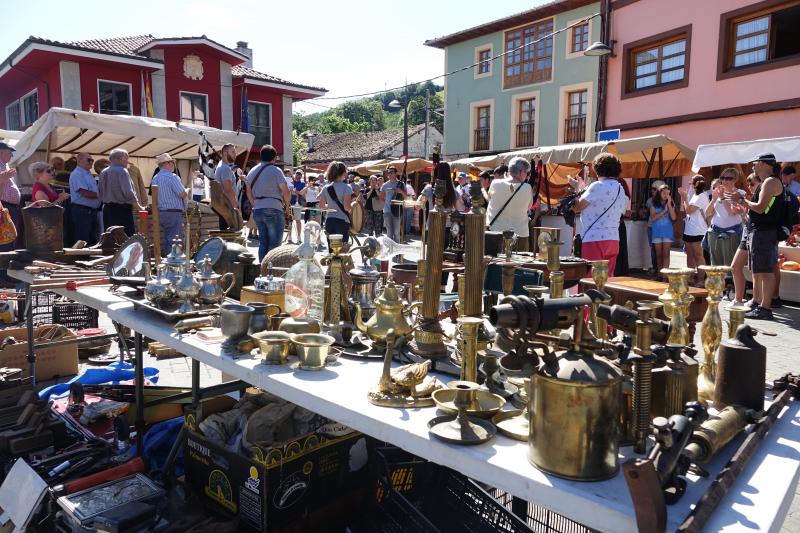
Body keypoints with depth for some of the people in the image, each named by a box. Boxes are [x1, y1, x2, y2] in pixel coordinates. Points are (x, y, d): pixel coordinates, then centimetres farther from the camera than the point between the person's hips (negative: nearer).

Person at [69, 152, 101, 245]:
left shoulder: (88, 174, 16)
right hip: (82, 211, -9)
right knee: (82, 243, -4)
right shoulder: (77, 174, -12)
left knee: (93, 240, 14)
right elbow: (85, 193, -20)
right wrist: (99, 195, -5)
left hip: (92, 211, 9)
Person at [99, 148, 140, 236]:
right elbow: (128, 193, -18)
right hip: (122, 209, -9)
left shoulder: (103, 173, 13)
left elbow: (100, 192, 17)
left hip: (106, 208, 9)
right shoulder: (122, 171, -11)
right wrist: (139, 207, -10)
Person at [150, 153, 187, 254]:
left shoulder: (155, 178, 13)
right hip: (174, 213, -8)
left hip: (160, 213, 8)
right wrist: (187, 191, 5)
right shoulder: (172, 177, -13)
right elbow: (183, 195, -17)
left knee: (167, 240, 14)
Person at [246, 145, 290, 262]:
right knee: (274, 243, -3)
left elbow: (249, 192, 18)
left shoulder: (252, 171, 14)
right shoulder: (275, 170, -7)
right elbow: (285, 192, -11)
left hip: (257, 210, 7)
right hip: (274, 210, -7)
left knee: (262, 242, 12)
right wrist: (287, 206, 3)